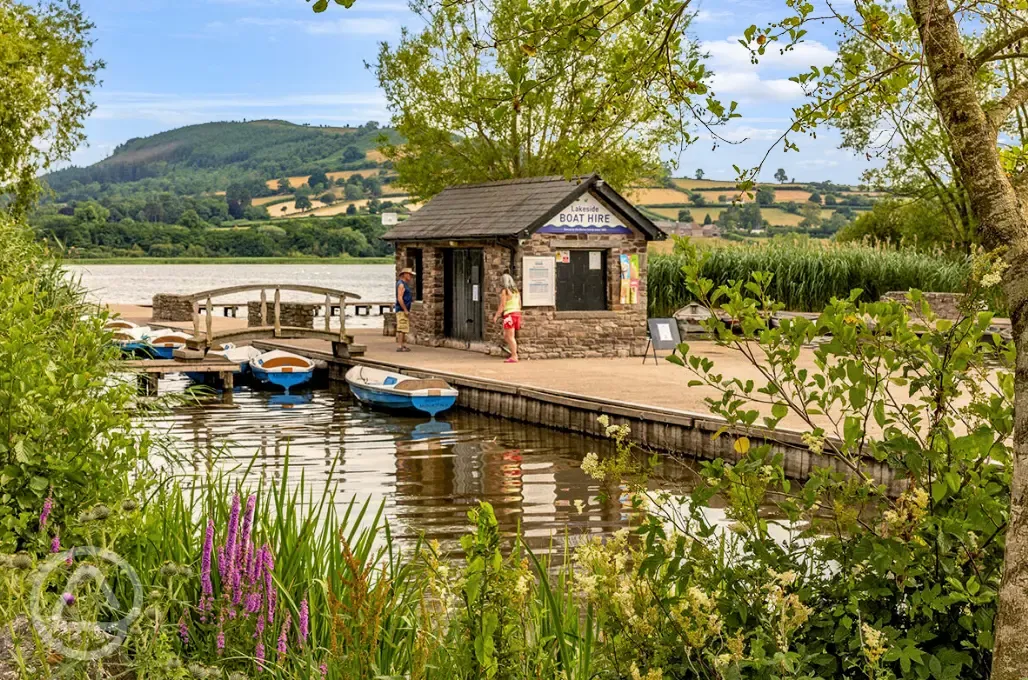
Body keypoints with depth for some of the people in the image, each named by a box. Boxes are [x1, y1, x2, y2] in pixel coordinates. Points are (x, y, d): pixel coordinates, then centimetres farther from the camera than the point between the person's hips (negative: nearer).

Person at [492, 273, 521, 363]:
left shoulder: (504, 291, -9)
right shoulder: (516, 291, 14)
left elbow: (502, 305, -12)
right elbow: (519, 305, 17)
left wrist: (496, 316, -6)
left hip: (509, 314, -8)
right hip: (517, 313, 8)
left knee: (510, 337, -5)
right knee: (506, 336, 15)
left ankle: (514, 357, -7)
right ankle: (514, 354, 11)